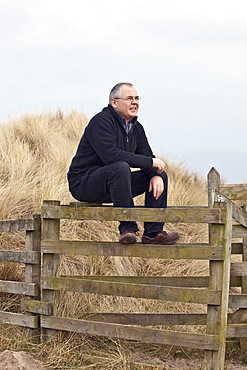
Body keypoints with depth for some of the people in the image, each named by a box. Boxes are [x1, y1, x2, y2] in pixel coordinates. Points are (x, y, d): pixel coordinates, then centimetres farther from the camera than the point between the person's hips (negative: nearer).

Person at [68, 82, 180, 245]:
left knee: (160, 176, 0)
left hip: (112, 185, 9)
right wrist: (150, 162, -25)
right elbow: (110, 155, -29)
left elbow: (147, 156, 9)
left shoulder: (136, 127, 11)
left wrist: (156, 175, -15)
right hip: (83, 185, -9)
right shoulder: (101, 121, -16)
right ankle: (128, 229, -31)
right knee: (121, 167, -36)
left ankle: (153, 233, -5)